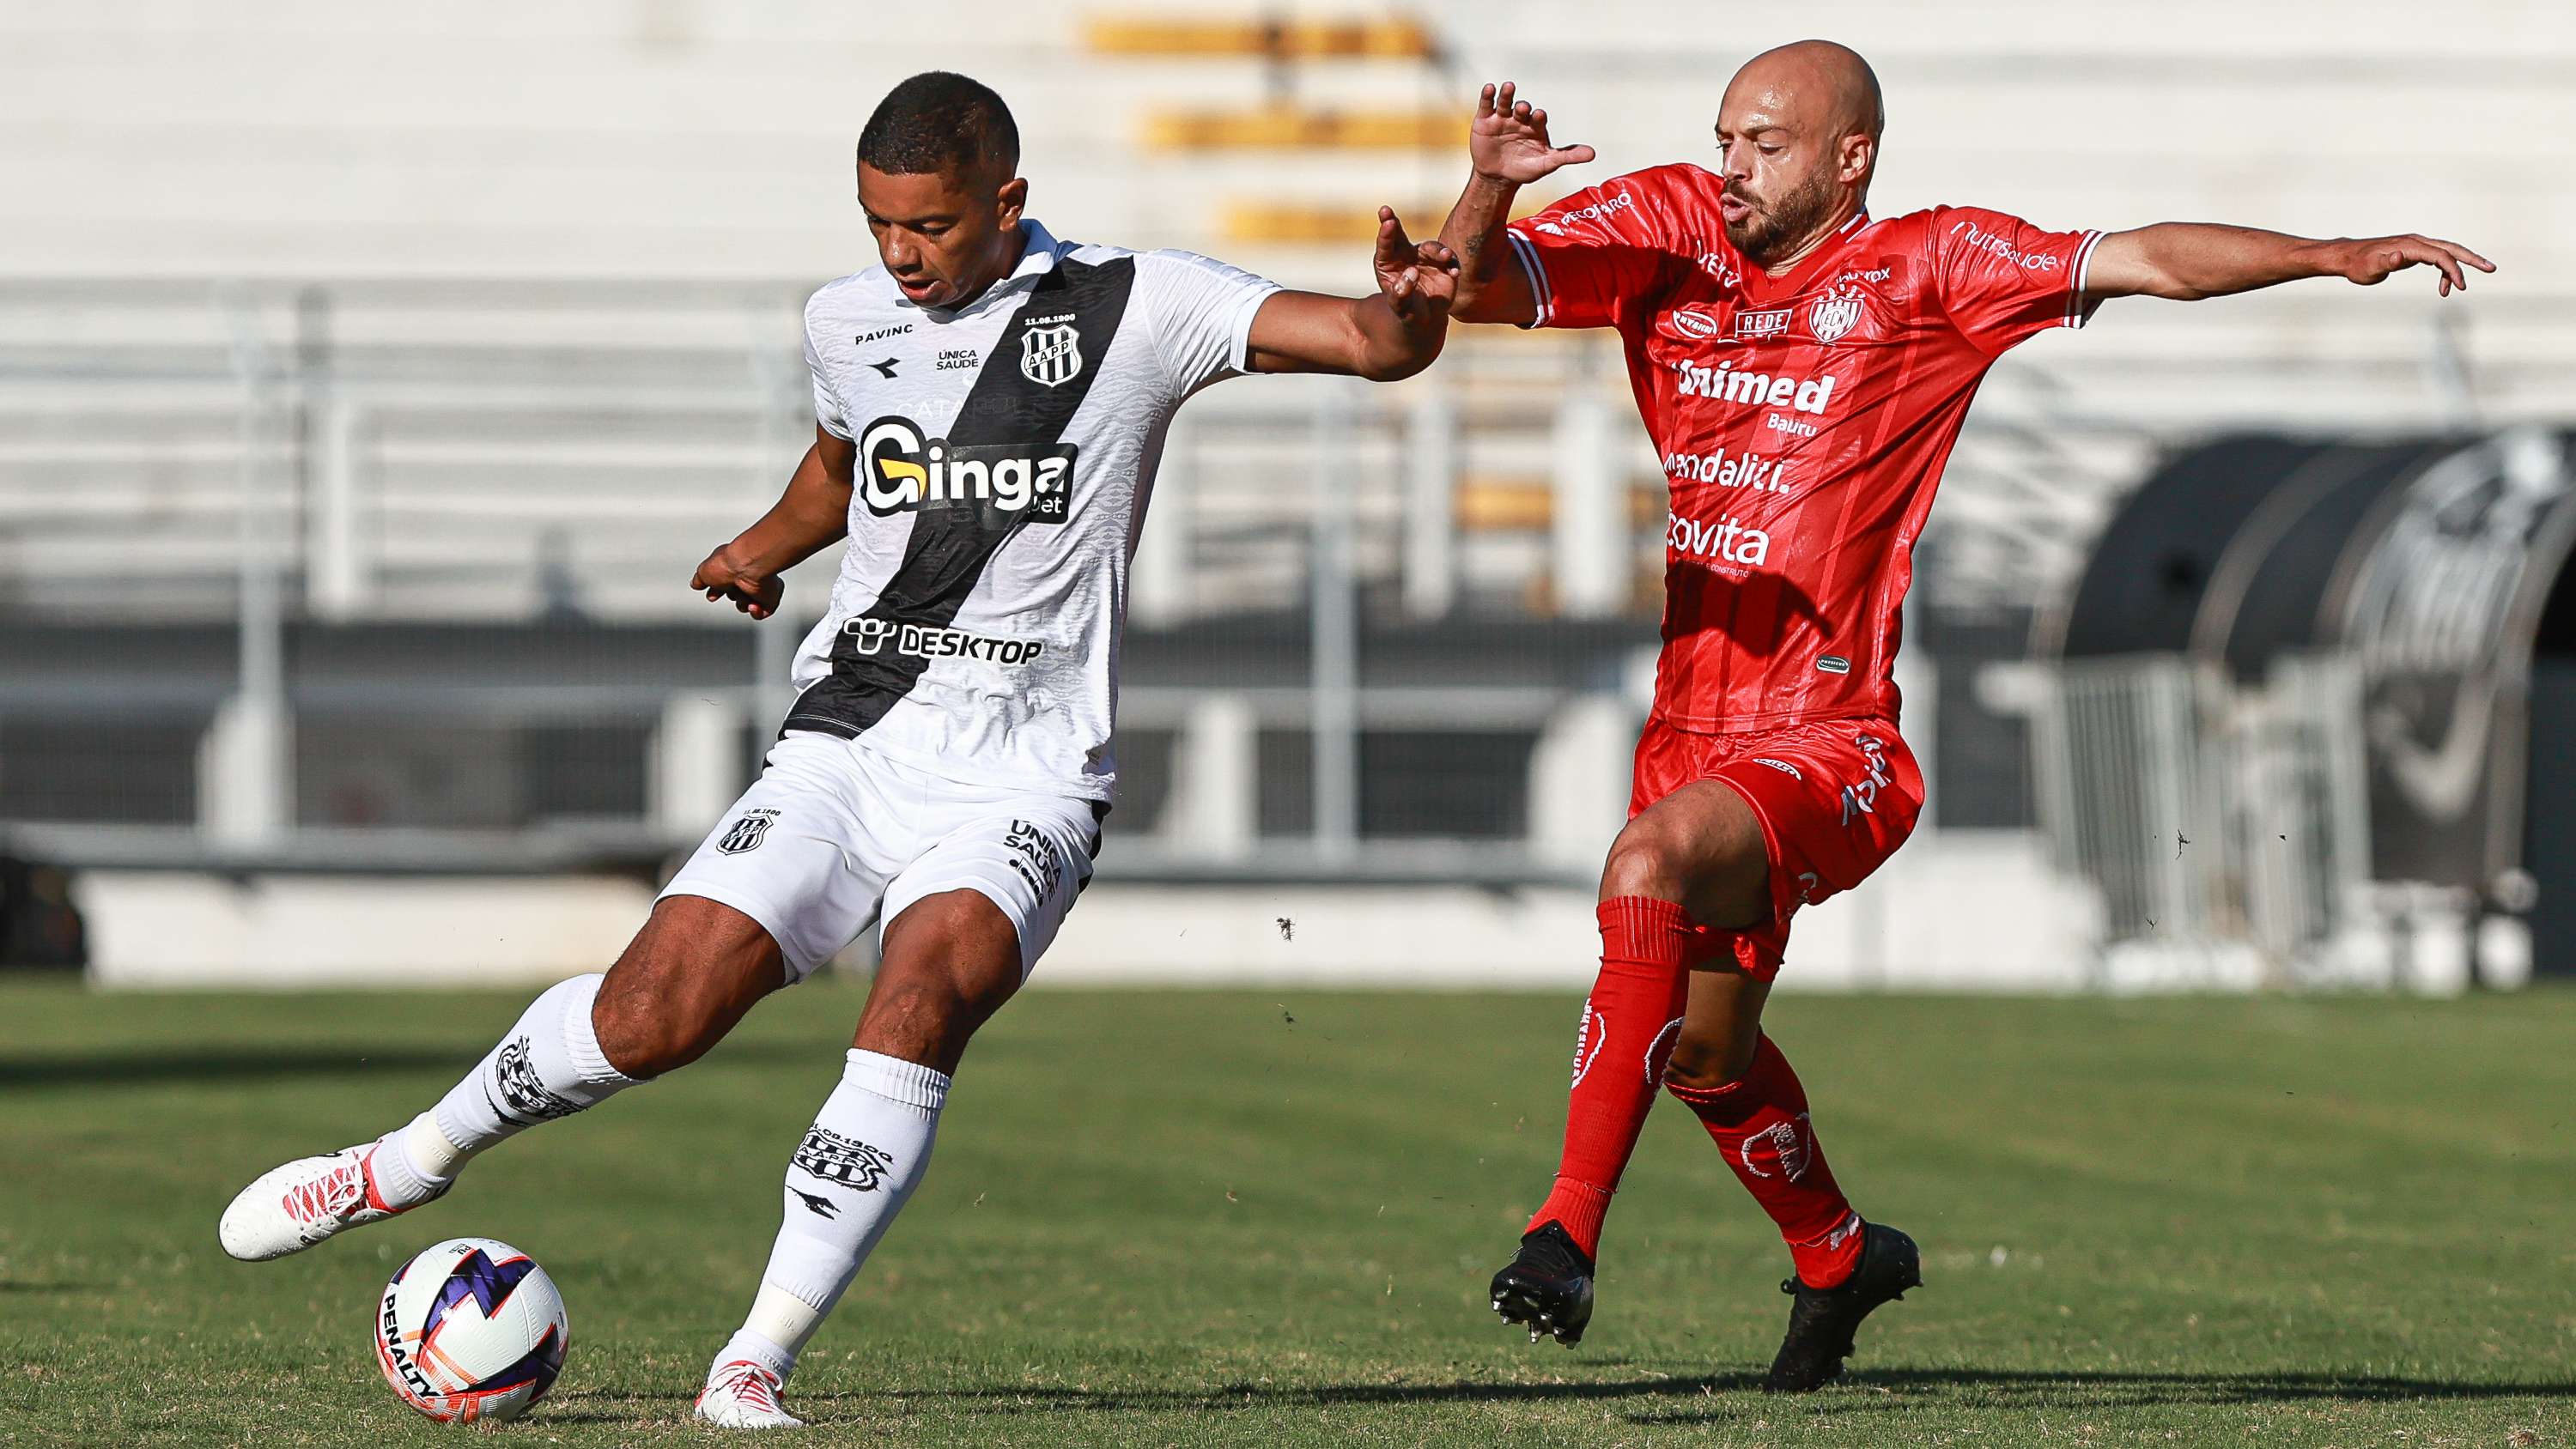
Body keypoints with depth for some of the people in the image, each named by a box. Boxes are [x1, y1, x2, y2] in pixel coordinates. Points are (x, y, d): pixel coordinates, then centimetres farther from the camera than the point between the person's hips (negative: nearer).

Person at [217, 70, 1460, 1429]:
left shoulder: (1131, 308, -4)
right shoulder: (846, 321, 10)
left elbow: (1377, 344, -14)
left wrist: (1403, 309, -33)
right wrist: (766, 546, 22)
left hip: (1022, 775, -3)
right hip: (846, 742, 3)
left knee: (923, 994, -30)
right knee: (654, 1011, -10)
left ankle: (757, 1362, -24)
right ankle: (410, 1162, 17)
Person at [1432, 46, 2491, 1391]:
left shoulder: (1926, 267, -4)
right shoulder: (1665, 230, 6)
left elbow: (2143, 259, -7)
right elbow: (1467, 288, 4)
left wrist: (2335, 255, -19)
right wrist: (1488, 189, -18)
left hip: (1830, 739, -6)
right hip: (1693, 719, 7)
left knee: (1651, 863, -34)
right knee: (1704, 1048, 21)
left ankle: (1567, 1230, -35)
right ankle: (1836, 1254, 50)